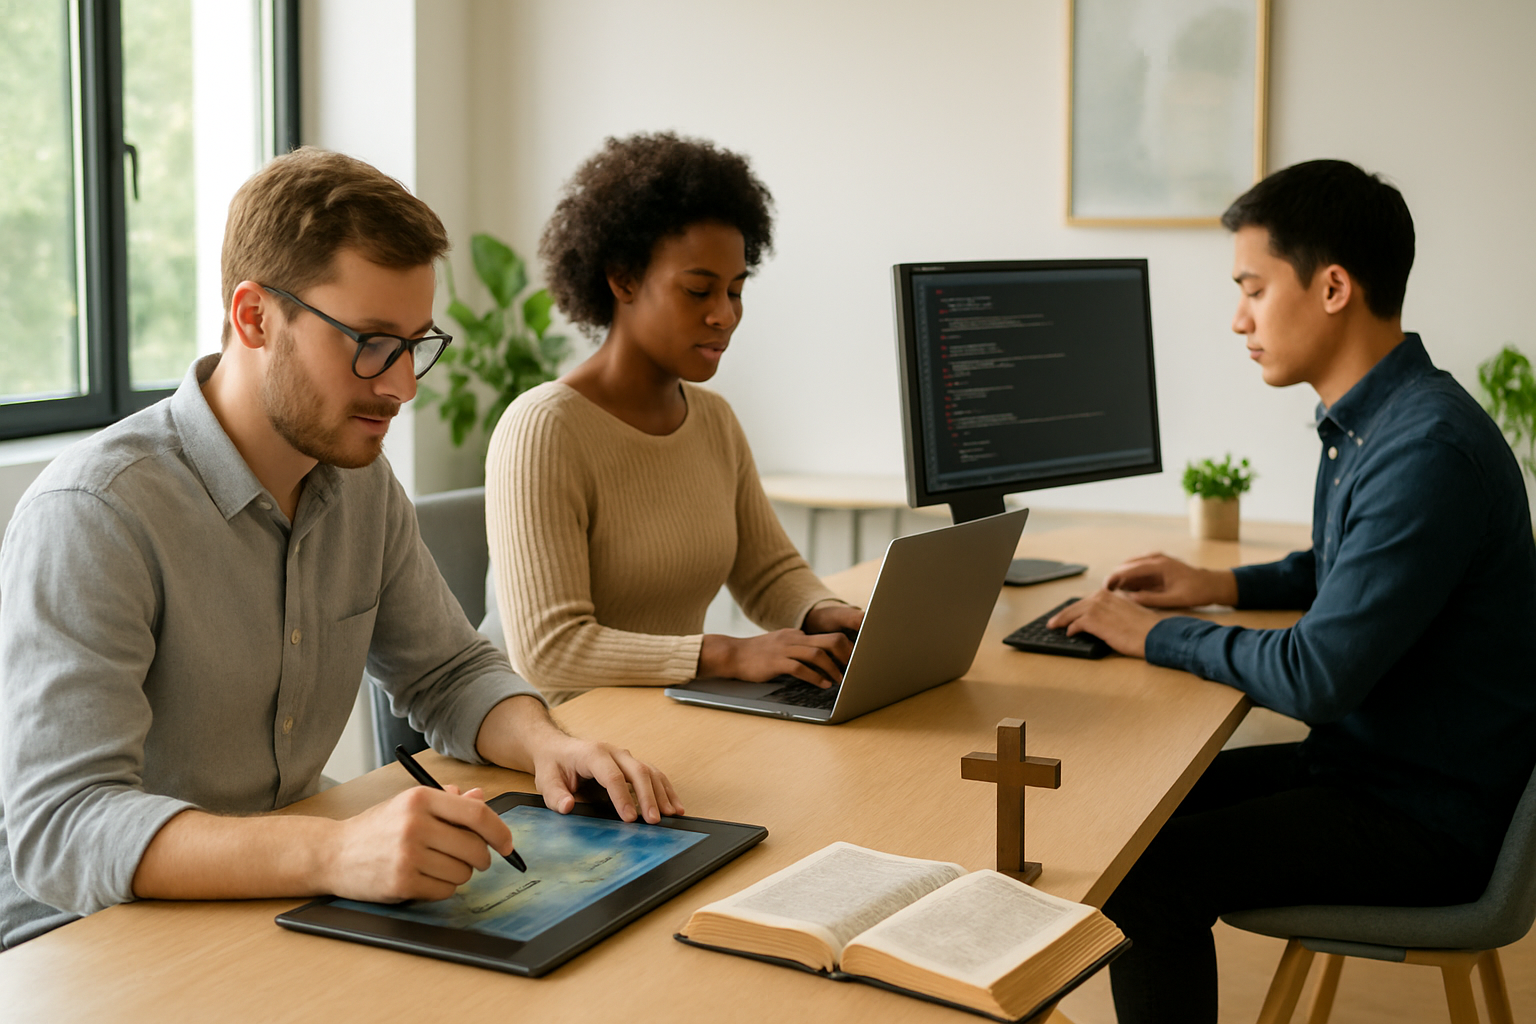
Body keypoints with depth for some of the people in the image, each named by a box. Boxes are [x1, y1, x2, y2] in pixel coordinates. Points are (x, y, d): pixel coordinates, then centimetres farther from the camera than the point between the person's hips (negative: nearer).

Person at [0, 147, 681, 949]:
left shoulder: (359, 478, 3)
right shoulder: (91, 516, -21)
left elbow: (449, 671, 14)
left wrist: (547, 745, -9)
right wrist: (333, 852, -44)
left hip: (280, 914, 7)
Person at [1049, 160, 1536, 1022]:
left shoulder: (1429, 451, -26)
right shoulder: (1369, 420, 6)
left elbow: (1316, 678, -27)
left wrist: (1158, 637, -14)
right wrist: (1225, 586, 11)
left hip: (1429, 820, -10)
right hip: (1365, 759, 10)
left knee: (1147, 877, -20)